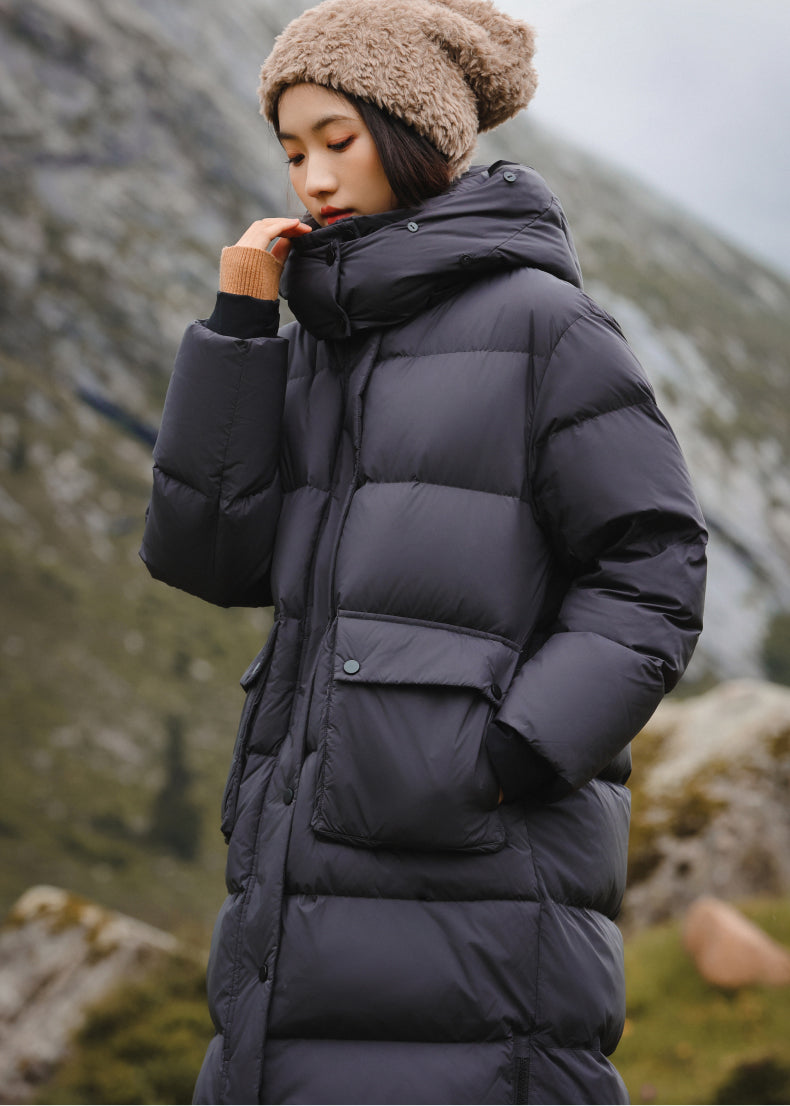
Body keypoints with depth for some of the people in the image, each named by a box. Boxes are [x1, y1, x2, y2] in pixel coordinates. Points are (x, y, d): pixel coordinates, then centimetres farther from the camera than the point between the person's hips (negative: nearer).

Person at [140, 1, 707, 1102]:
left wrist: (512, 754, -17)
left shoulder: (543, 322, -3)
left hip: (477, 864, -7)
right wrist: (236, 325, 1)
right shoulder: (319, 349, 16)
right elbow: (204, 553, 6)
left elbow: (651, 579, -6)